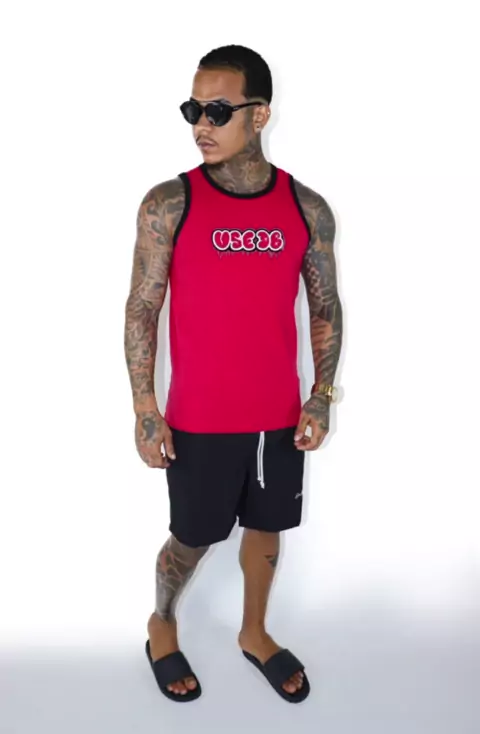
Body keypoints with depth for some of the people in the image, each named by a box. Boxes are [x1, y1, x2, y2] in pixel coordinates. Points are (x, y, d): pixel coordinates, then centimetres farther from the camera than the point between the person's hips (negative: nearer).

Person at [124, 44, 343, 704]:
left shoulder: (308, 209, -2)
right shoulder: (168, 204, -9)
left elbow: (326, 308, 5)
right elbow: (142, 310, -7)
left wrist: (321, 396, -2)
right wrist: (145, 410, -9)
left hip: (280, 418, 3)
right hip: (199, 421, -2)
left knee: (266, 527, 19)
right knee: (192, 538, 12)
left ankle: (255, 633, 44)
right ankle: (162, 626, 42)